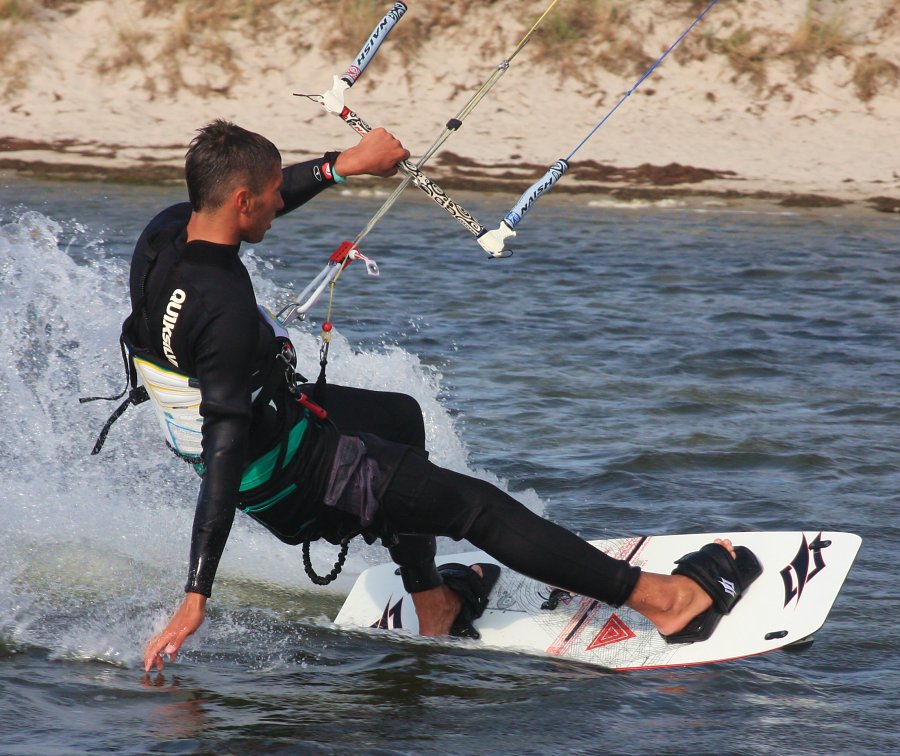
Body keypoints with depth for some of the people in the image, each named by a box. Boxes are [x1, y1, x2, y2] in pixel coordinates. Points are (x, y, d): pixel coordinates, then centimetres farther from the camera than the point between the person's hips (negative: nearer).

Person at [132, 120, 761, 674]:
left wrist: (344, 164, 14)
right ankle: (666, 600, 8)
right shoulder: (227, 312, -36)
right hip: (290, 476, -10)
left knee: (401, 415, 33)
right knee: (478, 506, 0)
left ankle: (433, 607, 40)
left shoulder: (163, 234, -11)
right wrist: (196, 598, -39)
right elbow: (224, 457, -39)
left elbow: (263, 200, 12)